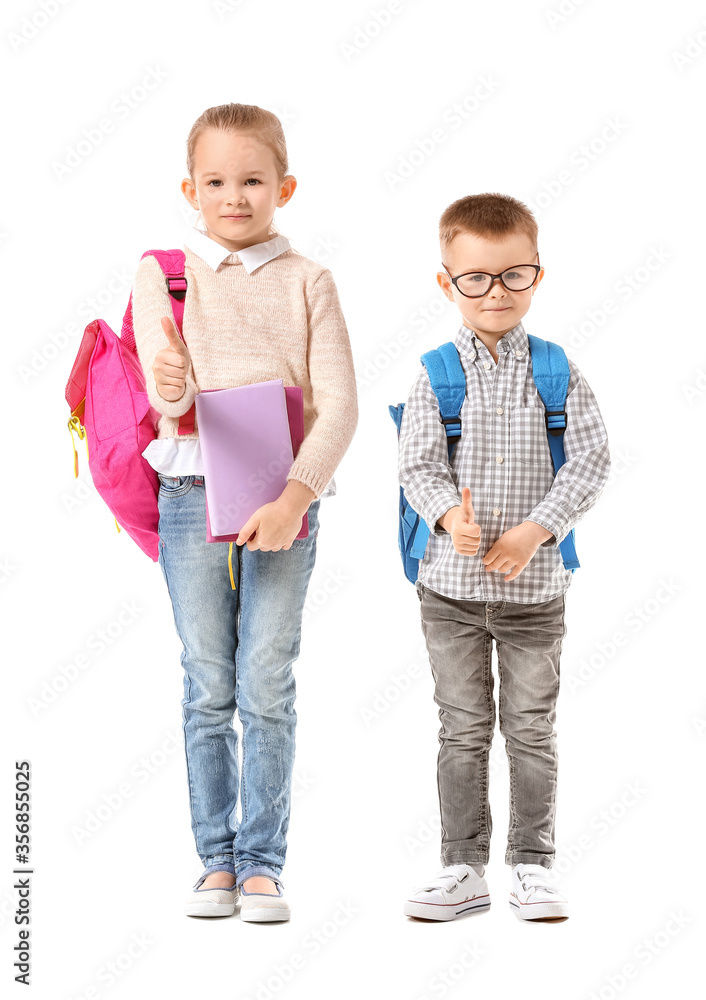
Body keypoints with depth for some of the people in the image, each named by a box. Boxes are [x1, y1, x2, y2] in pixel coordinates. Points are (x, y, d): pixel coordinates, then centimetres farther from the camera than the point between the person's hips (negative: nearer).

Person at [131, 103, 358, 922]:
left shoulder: (308, 283, 4)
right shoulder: (163, 274, 5)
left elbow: (339, 404, -4)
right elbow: (166, 392, -5)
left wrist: (293, 497, -17)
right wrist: (171, 387, -30)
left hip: (285, 495, 0)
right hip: (192, 492, 1)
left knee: (267, 685, -1)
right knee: (208, 688, 5)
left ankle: (262, 863, 9)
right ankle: (215, 860, 15)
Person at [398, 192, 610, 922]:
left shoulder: (557, 371, -1)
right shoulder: (436, 374, -2)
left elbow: (591, 460, -6)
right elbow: (417, 463, -7)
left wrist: (536, 530, -17)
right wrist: (450, 513, -27)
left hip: (534, 583, 0)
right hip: (451, 584, 0)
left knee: (532, 728, 8)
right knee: (463, 730, 8)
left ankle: (531, 865, 20)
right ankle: (463, 868, 17)